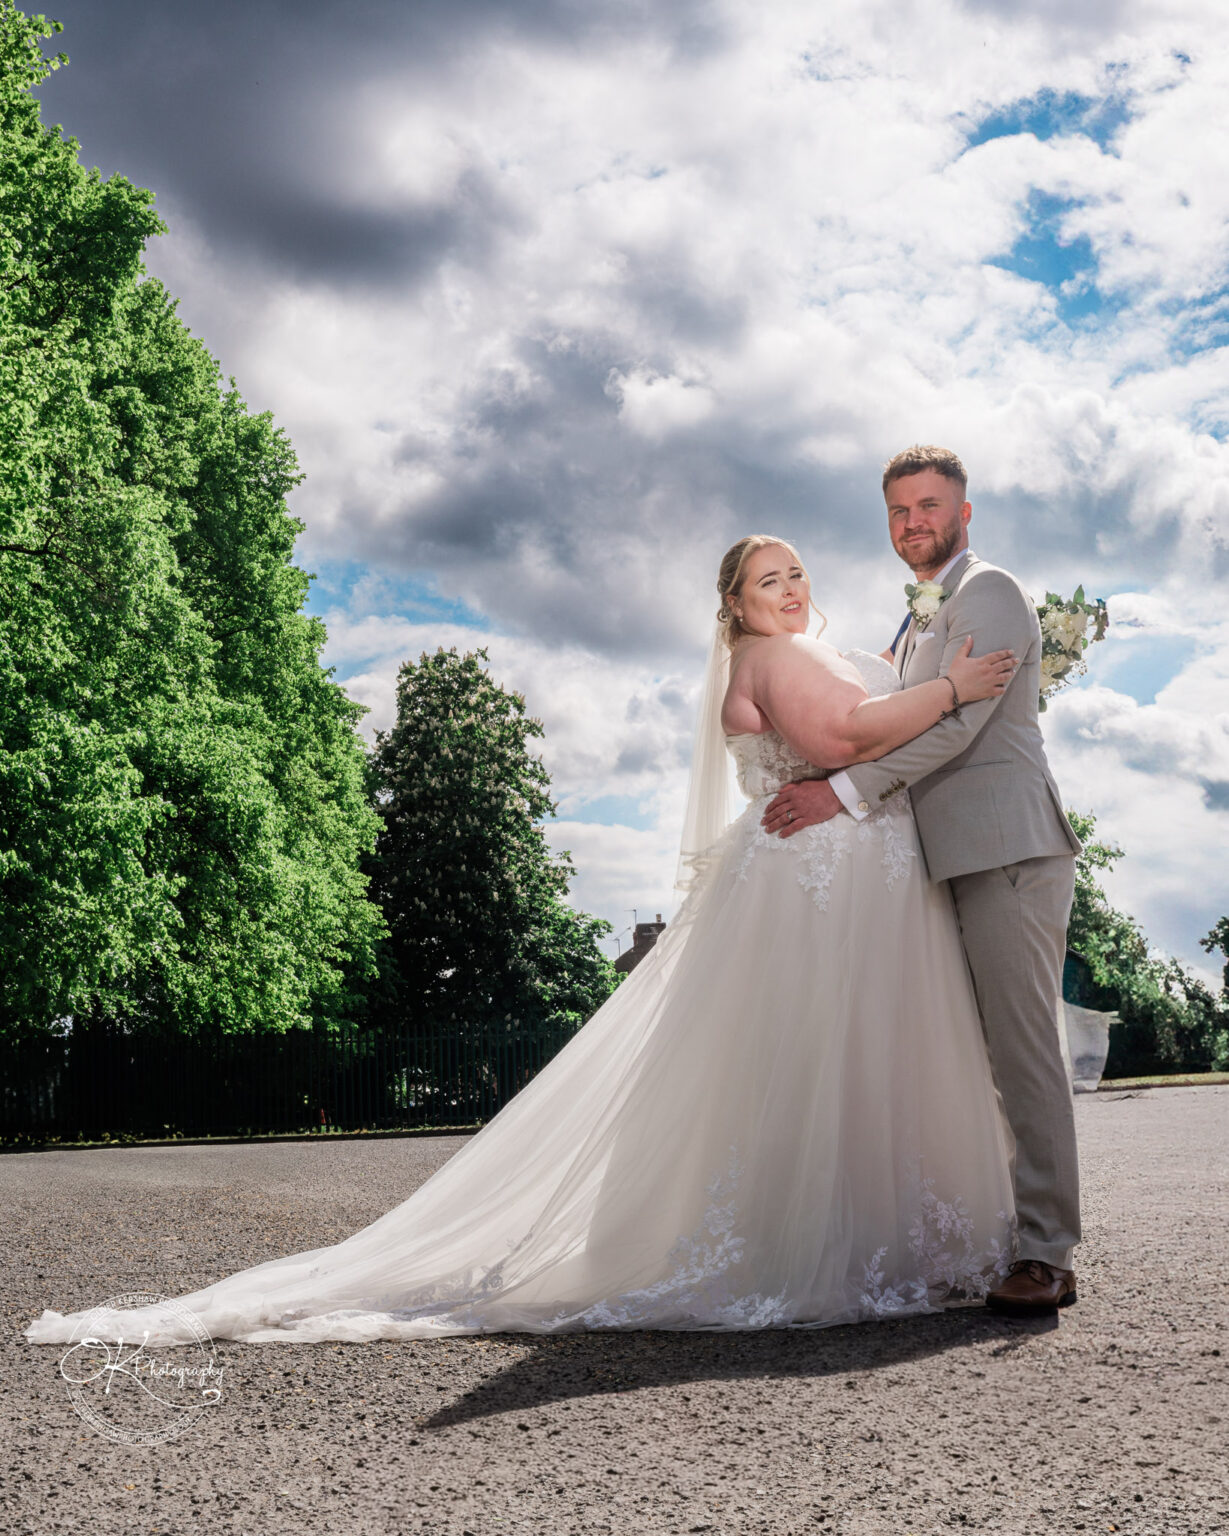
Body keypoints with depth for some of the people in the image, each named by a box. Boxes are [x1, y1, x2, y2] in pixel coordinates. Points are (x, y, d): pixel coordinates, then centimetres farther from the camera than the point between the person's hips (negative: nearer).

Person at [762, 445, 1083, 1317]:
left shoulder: (987, 592, -3)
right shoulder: (921, 624, 27)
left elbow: (955, 723, -14)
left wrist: (845, 792, -16)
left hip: (1008, 853, -10)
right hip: (961, 861, 10)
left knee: (1025, 1050, -11)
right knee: (983, 1056, 10)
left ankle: (1049, 1255, -8)